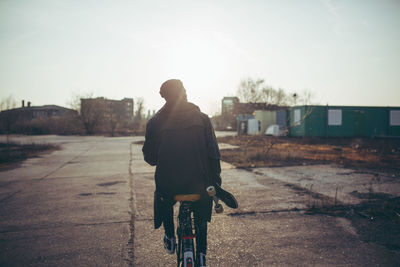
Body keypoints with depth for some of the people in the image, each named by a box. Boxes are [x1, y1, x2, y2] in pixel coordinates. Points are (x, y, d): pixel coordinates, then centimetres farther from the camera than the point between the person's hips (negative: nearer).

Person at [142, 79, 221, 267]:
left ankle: (170, 238, 37)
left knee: (163, 198, 35)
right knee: (201, 214, 31)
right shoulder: (202, 118, -2)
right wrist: (216, 182, 9)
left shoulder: (155, 122, -5)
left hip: (168, 183, -1)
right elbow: (214, 154, -2)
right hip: (199, 184, 1)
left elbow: (149, 157, 2)